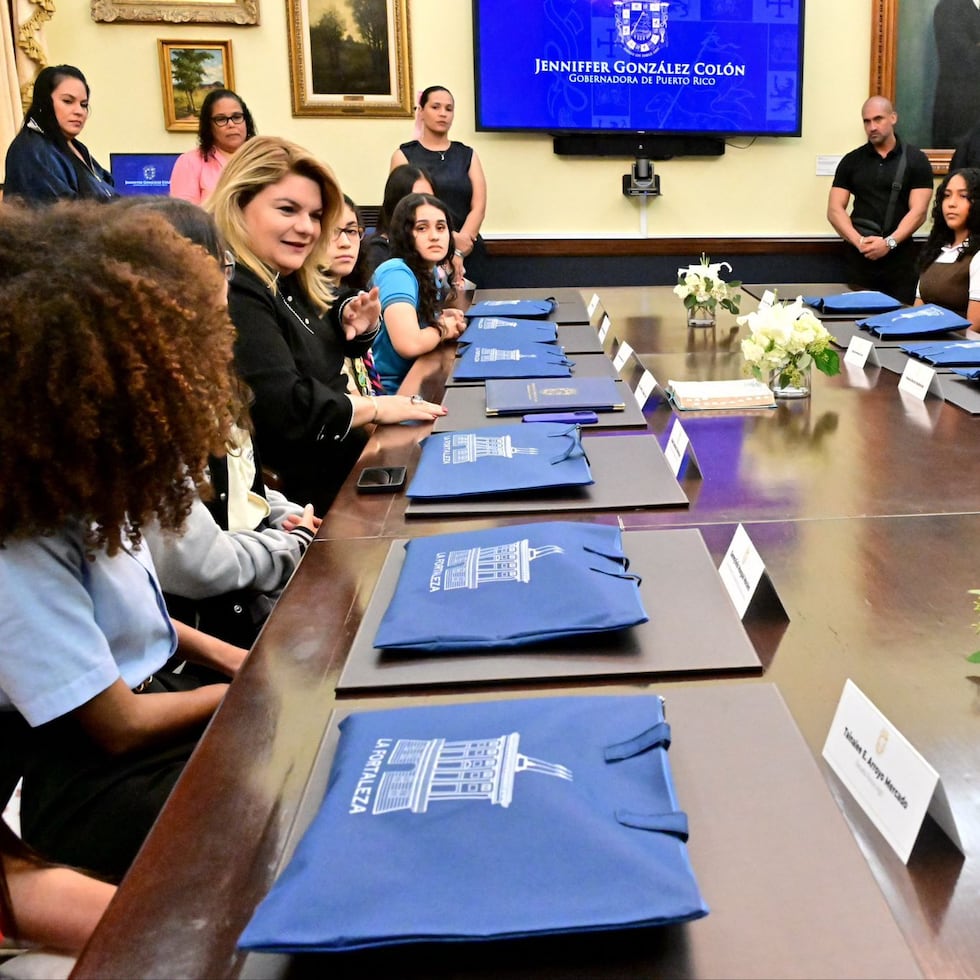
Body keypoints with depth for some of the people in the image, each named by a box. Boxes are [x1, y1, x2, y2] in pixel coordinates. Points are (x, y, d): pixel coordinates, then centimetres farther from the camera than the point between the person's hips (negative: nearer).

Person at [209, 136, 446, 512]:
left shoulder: (289, 281, 9)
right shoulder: (231, 295, -23)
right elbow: (283, 410, -31)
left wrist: (356, 324, 2)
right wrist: (375, 407, -17)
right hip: (297, 498, -10)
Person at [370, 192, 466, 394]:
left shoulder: (432, 272, 5)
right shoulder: (396, 273, -18)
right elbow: (408, 345, -32)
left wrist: (444, 317, 3)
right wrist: (443, 328, -12)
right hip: (389, 390, -7)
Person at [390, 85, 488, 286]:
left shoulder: (468, 155, 14)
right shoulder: (404, 155, 6)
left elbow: (478, 206, 3)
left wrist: (458, 251, -12)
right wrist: (450, 238, -16)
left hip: (468, 253, 2)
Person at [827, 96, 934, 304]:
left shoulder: (916, 160, 4)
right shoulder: (851, 161, 9)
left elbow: (918, 211, -4)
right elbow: (834, 210, 2)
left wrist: (889, 242, -19)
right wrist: (859, 241, -14)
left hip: (900, 255, -1)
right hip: (859, 256, 2)